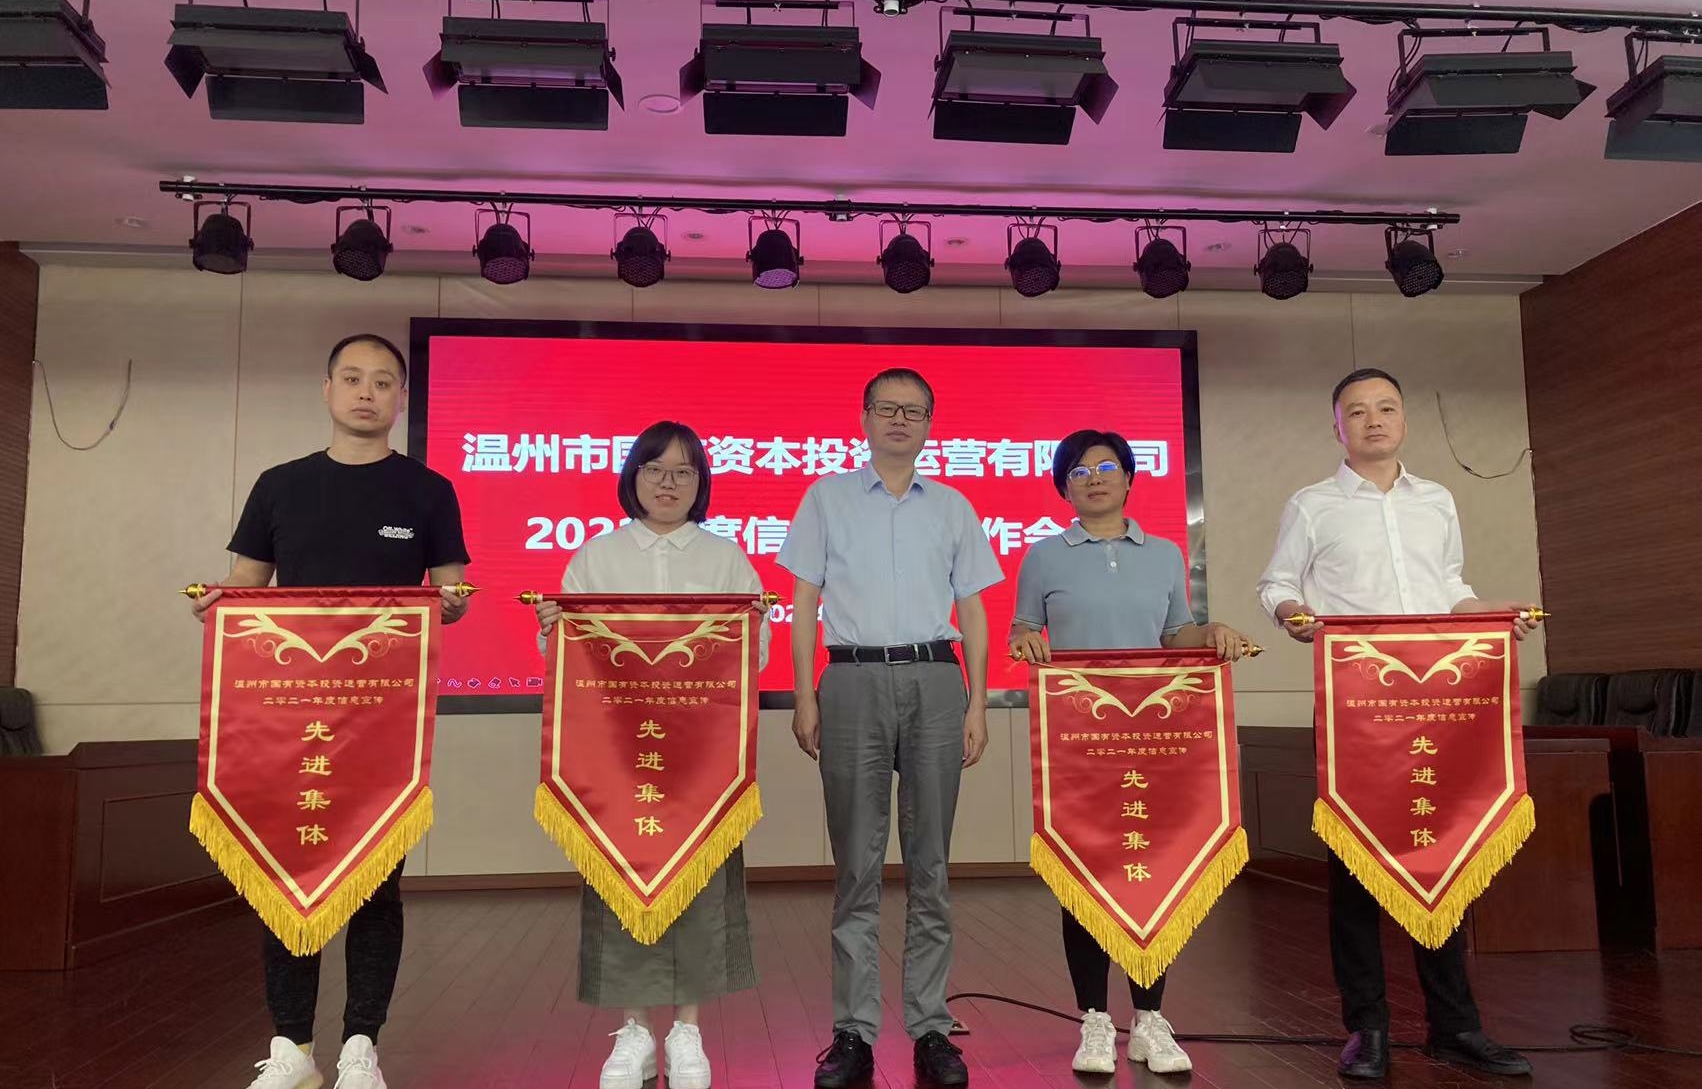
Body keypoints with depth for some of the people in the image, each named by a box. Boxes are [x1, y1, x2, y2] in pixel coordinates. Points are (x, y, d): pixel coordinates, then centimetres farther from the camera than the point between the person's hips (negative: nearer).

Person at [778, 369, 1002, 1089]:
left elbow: (973, 610, 13)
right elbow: (804, 602, 7)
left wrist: (977, 704, 4)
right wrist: (805, 698, -1)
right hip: (854, 679, -1)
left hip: (934, 680, 1)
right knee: (857, 864, 1)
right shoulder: (827, 498, 11)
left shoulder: (953, 508, 15)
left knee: (929, 862, 4)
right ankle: (853, 1031, 8)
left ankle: (931, 1028, 12)